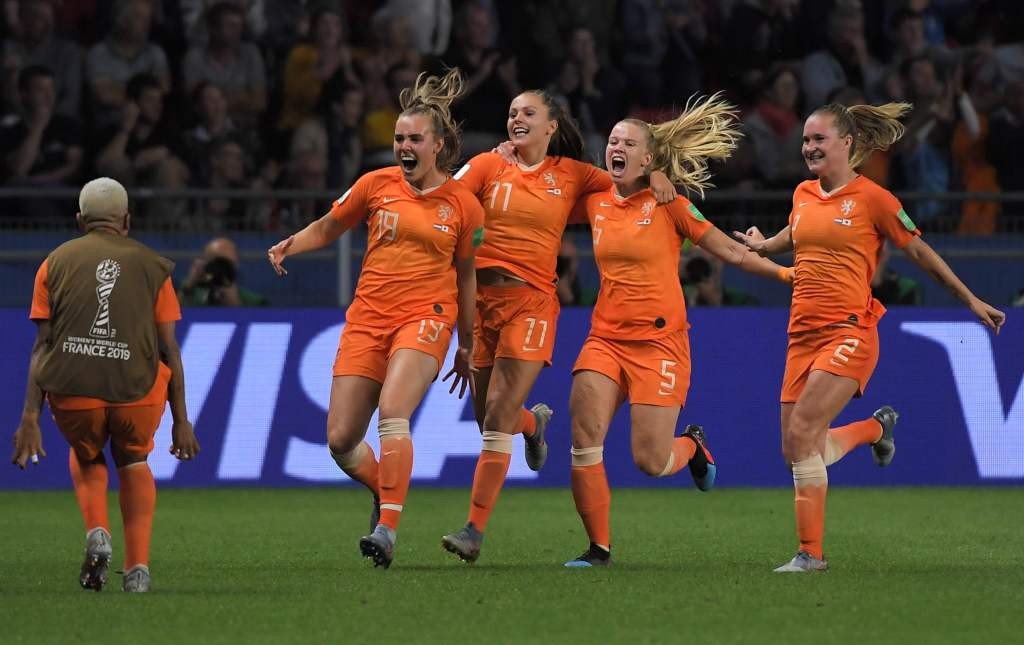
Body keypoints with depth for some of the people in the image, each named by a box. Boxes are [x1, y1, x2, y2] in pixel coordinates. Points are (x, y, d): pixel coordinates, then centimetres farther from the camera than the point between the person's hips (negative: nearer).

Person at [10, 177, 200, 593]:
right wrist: (181, 421, 12)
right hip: (138, 394, 0)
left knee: (86, 460, 31)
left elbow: (41, 345, 5)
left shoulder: (56, 263, 12)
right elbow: (170, 349, 8)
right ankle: (138, 567, 16)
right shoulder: (152, 265, 12)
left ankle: (97, 533, 4)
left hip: (72, 393, 0)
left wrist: (30, 418, 2)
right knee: (134, 463, 29)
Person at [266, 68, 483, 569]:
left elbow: (466, 275, 13)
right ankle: (385, 494, 28)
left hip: (425, 319, -3)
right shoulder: (376, 185, 5)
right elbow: (327, 228, 18)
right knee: (340, 439, -3)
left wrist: (467, 346, 17)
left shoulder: (463, 205, 2)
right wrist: (292, 245, -4)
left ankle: (387, 529, -29)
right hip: (367, 318, 3)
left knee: (392, 411, -29)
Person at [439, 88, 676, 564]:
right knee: (489, 418, 10)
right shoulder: (488, 166, 7)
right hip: (483, 295, 3)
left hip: (532, 301, -3)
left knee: (498, 417, -14)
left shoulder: (571, 175, 7)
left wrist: (655, 175, -3)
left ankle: (474, 529, -13)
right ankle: (535, 421, 48)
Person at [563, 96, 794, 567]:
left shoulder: (667, 203, -3)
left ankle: (692, 445, 28)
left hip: (658, 340, -4)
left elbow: (732, 253, 1)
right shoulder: (595, 201, 8)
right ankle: (598, 547, -2)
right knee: (585, 439, -14)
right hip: (605, 336, 4)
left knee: (650, 461, -9)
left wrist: (788, 273, -4)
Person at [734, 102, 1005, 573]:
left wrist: (970, 300, 7)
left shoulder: (871, 197, -5)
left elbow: (918, 251, 3)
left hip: (849, 333, -7)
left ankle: (811, 552, -12)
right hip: (804, 333, 7)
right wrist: (762, 247, 19)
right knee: (795, 450, 4)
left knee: (802, 433, -20)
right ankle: (877, 427, 33)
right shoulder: (803, 194, 12)